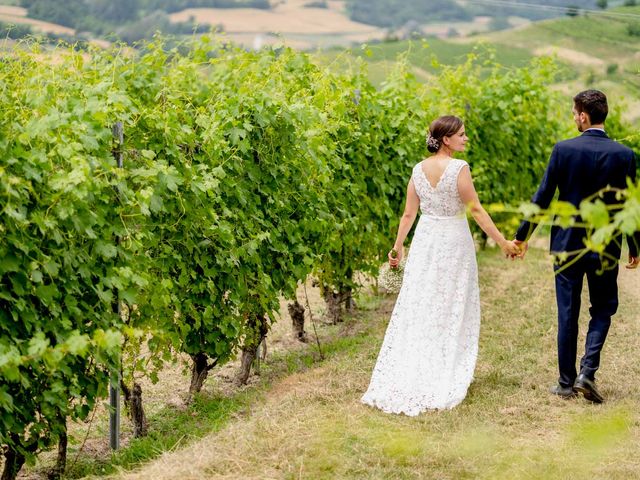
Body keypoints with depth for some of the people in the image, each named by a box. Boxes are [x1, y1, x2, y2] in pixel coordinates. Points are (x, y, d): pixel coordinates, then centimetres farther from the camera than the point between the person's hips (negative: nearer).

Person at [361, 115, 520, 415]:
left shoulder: (419, 169, 2)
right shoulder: (459, 168, -13)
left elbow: (408, 214, 5)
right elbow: (476, 211, -13)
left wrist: (397, 247, 15)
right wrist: (502, 242, -7)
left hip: (425, 241, 5)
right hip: (454, 242, -4)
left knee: (415, 309, 8)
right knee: (451, 312, 6)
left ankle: (399, 380, 8)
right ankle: (445, 379, 11)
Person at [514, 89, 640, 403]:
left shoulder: (563, 150, -9)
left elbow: (543, 197, -7)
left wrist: (522, 236, 3)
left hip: (568, 244, 0)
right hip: (606, 248, 0)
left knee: (567, 313, 9)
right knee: (603, 309, 15)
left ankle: (566, 383, 14)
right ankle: (587, 372, -2)